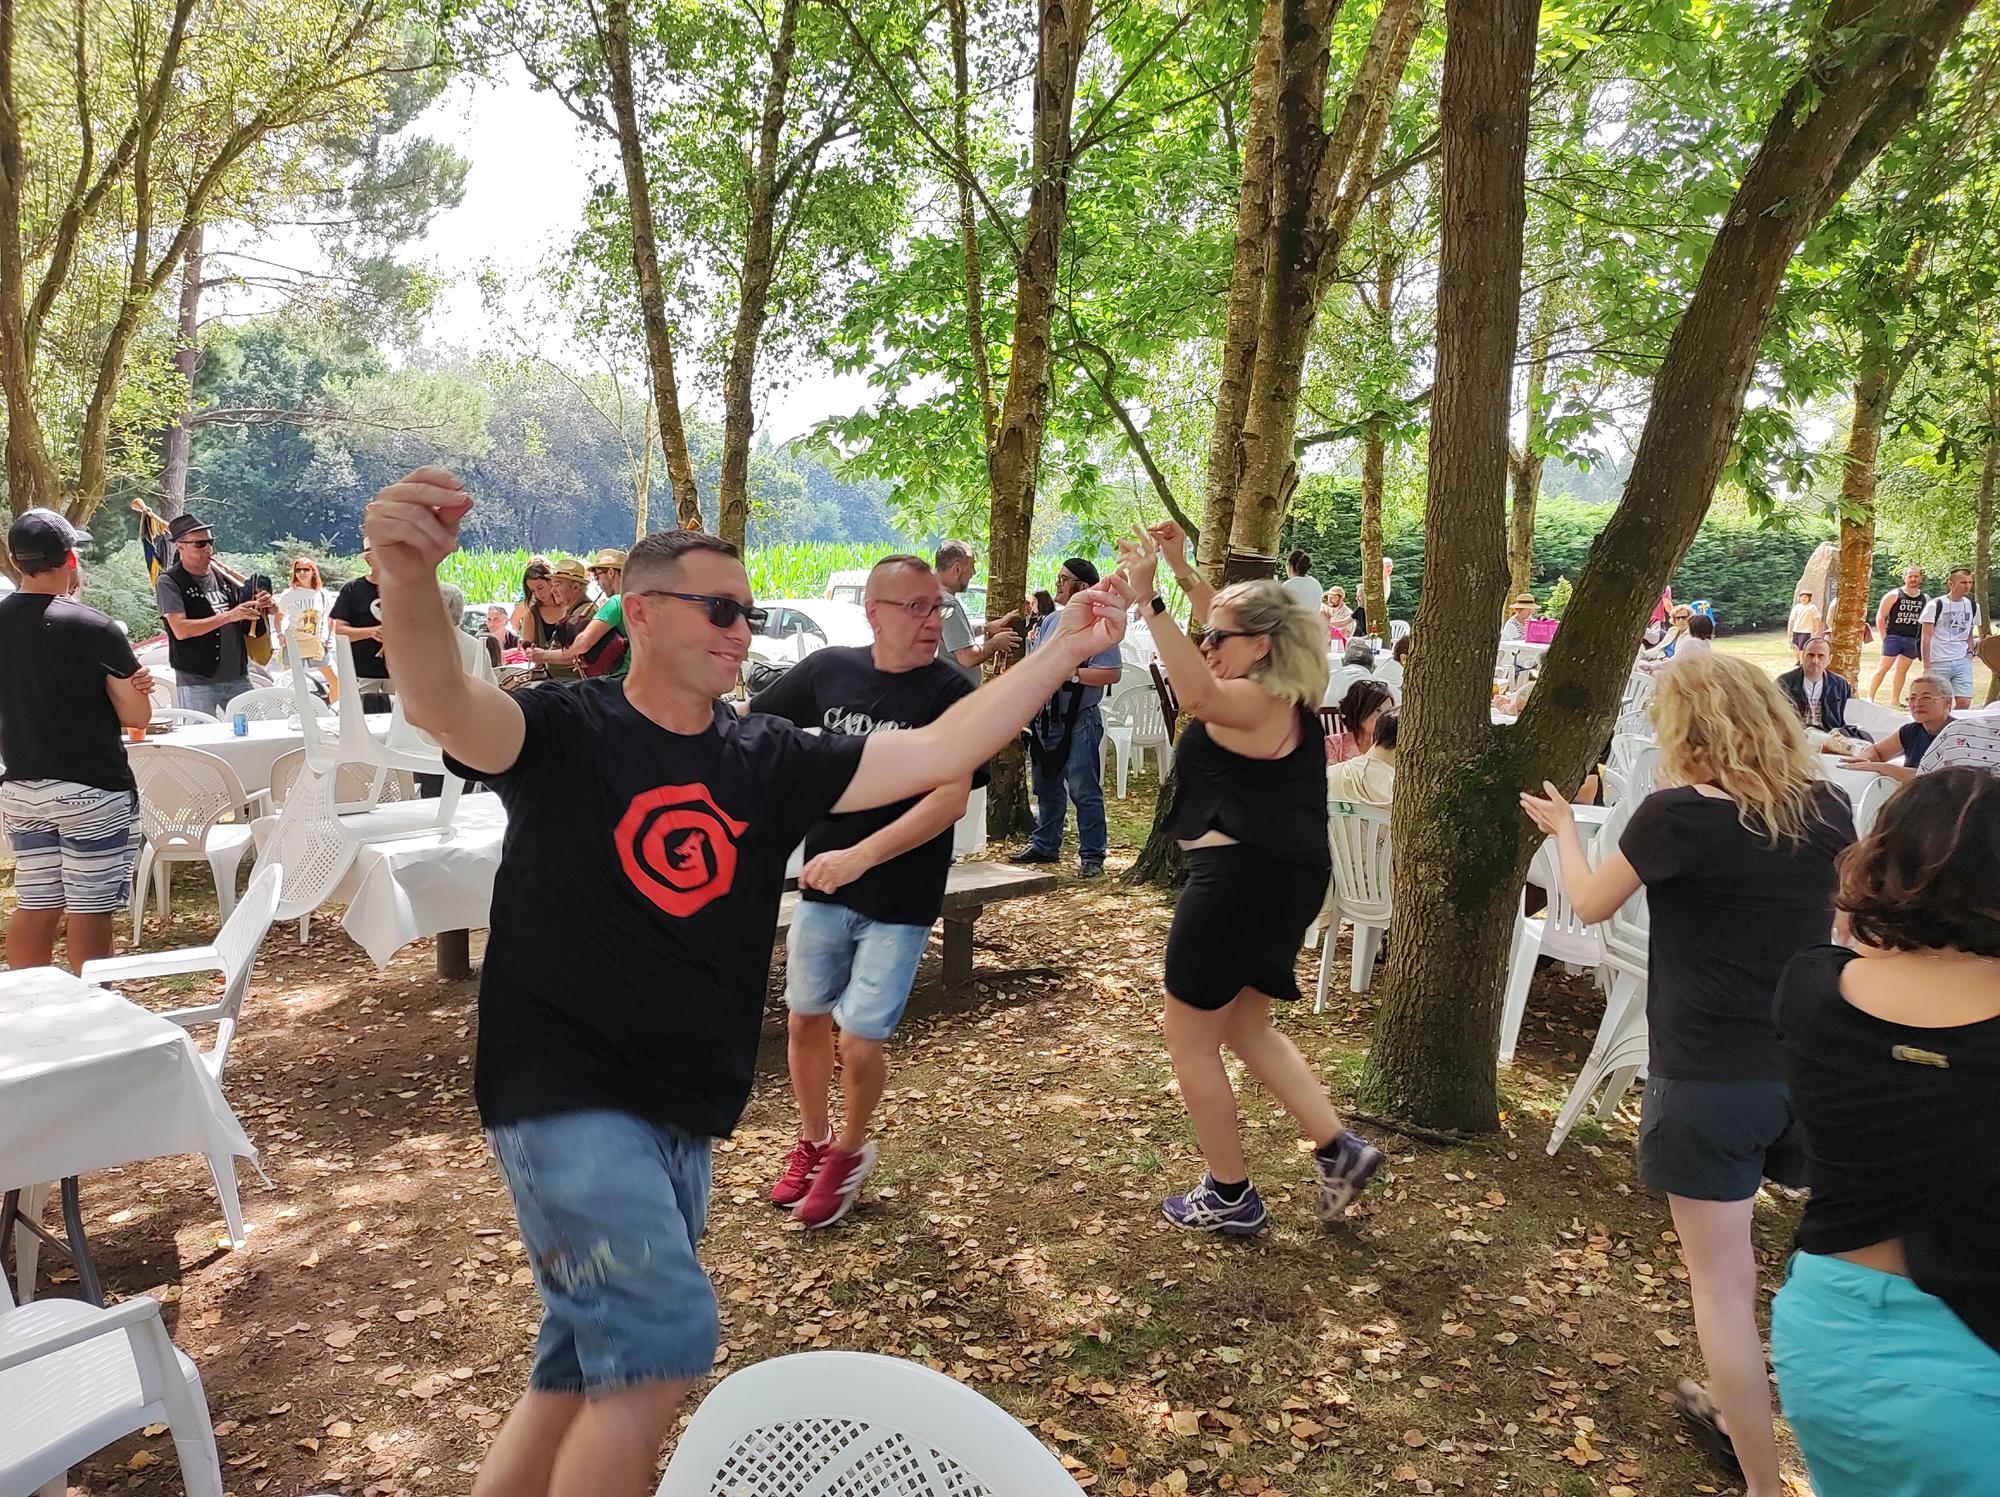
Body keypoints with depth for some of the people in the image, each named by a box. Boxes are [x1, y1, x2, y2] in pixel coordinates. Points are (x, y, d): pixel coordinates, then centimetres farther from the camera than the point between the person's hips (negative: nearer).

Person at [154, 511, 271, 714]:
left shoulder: (223, 576, 11)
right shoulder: (169, 581, -3)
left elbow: (246, 624, 19)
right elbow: (180, 630, -15)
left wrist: (261, 607, -4)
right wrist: (229, 616, -20)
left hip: (237, 677, 4)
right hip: (196, 681, -4)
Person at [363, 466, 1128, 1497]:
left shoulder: (768, 760, 4)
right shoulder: (563, 735, -9)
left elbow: (935, 754, 1)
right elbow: (445, 707, -30)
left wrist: (1064, 649, -4)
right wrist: (409, 579, -51)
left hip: (683, 1116, 6)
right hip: (565, 1093, -6)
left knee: (583, 1373, 16)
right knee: (667, 1339, -18)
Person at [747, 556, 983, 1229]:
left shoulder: (950, 693, -13)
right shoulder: (828, 670, -3)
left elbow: (951, 798, -23)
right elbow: (746, 724, 11)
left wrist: (860, 857, -29)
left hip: (899, 900, -4)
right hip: (822, 884, 4)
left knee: (859, 1045, -2)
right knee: (805, 1021, 15)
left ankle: (850, 1151, 28)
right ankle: (812, 1144, 41)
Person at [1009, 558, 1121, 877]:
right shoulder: (1047, 622, 14)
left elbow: (1111, 673, -19)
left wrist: (1070, 674, -21)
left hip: (1078, 722, -8)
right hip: (1043, 719, 8)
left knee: (1084, 790, -4)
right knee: (1046, 787, 18)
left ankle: (1092, 855, 3)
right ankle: (1045, 845, 30)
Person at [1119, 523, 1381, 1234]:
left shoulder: (1257, 703, -18)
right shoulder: (1281, 692, 11)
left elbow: (1200, 695, -42)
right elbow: (1231, 620, 27)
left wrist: (1149, 601, -44)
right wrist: (1183, 570, 19)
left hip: (1240, 882, -10)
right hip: (1284, 879, 10)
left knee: (1190, 1040, 6)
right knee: (1246, 1026, 24)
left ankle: (1230, 1198, 16)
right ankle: (1338, 1147, 20)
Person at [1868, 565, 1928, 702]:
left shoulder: (1926, 599, 7)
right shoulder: (1894, 595, -3)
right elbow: (1880, 616, -3)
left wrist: (1923, 639, 3)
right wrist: (1884, 638, -8)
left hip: (1913, 640, 4)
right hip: (1894, 637, -4)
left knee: (1902, 671, 8)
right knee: (1883, 668, -5)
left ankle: (1894, 701, 13)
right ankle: (1870, 697, -2)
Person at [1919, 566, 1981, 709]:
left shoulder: (1973, 607, 11)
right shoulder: (1935, 605, -6)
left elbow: (1969, 635, 22)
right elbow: (1926, 638, -6)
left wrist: (1970, 652, 5)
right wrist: (1926, 666, -10)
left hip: (1963, 662, 4)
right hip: (1939, 663, -4)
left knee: (1964, 702, -6)